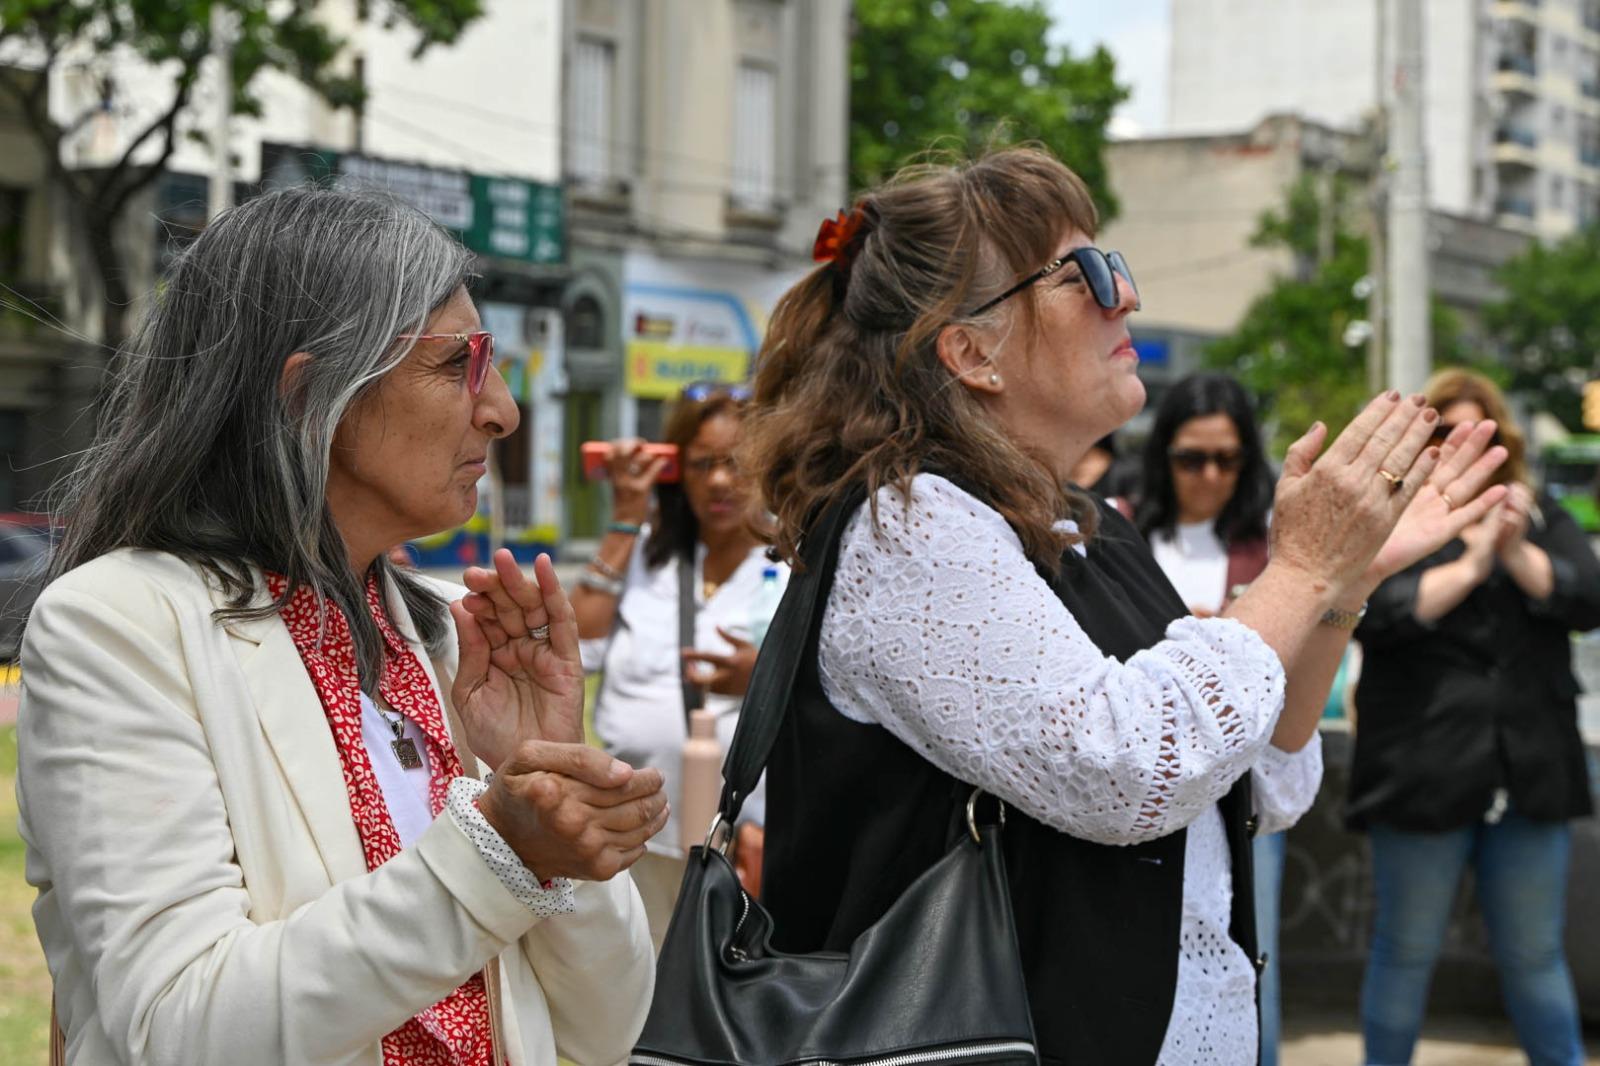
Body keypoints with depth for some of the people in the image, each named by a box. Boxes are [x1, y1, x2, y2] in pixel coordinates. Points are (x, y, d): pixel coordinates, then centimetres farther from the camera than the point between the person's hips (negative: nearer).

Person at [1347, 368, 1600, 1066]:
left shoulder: (1542, 518, 11)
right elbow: (1375, 613, -15)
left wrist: (1516, 551, -17)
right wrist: (1471, 564, -17)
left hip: (1529, 772, 3)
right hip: (1423, 770, -2)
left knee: (1534, 956, 11)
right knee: (1406, 953, 8)